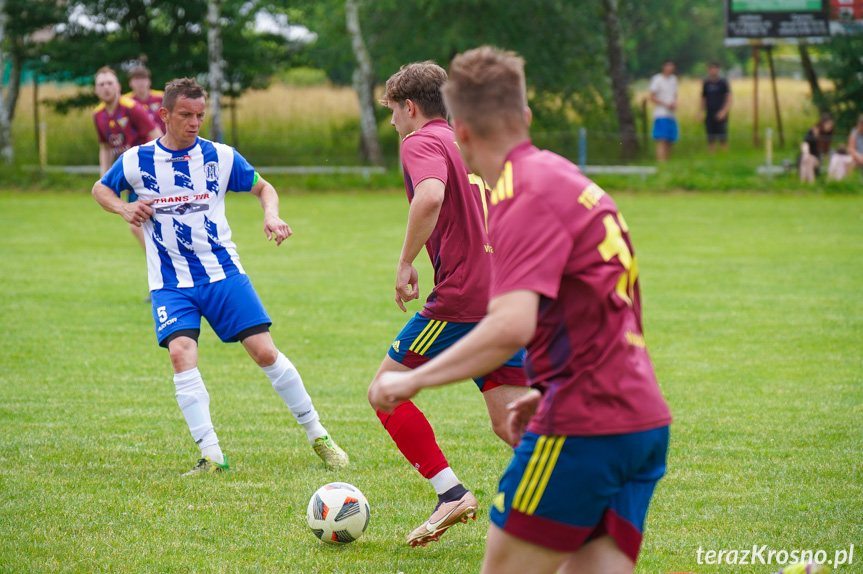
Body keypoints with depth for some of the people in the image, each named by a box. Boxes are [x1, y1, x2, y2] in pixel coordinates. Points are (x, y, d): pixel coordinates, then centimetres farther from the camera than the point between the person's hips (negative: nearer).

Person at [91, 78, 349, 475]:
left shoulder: (221, 157, -1)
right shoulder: (136, 161, -2)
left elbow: (262, 188, 12)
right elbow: (100, 189, 16)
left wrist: (271, 216, -9)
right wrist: (124, 209, -4)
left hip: (222, 273, 0)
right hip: (170, 283, 0)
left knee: (265, 352, -6)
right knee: (181, 354, -22)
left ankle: (319, 438, 10)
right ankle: (212, 457, -18)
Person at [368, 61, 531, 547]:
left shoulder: (423, 143, -5)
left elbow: (431, 196, -27)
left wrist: (406, 263, -17)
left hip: (461, 298, -8)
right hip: (508, 297, 8)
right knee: (509, 420, 8)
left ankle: (451, 493, -2)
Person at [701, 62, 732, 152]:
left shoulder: (723, 82, -1)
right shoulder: (706, 83, 9)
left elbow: (729, 98, -3)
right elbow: (703, 99, 15)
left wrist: (723, 111, -16)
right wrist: (701, 113, 5)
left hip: (720, 116, -3)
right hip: (709, 116, 3)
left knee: (723, 139, -5)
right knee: (711, 140, 1)